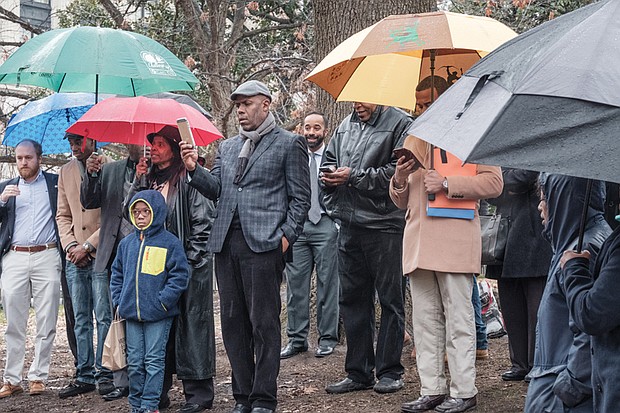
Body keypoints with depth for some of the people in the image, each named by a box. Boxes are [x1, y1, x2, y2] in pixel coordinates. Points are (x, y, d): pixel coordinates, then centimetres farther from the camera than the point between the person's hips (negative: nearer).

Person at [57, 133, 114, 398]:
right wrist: (70, 245, -1)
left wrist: (88, 246, -12)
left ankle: (104, 374, 4)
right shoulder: (66, 172, 13)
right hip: (75, 258, 6)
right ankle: (85, 375, 15)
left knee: (104, 317, -2)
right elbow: (62, 215, 16)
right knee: (81, 319, 9)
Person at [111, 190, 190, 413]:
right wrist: (118, 300, 7)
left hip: (158, 315, -5)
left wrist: (162, 301, -14)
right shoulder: (127, 243, 10)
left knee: (154, 360, 0)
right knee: (134, 361, 9)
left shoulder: (170, 243, -6)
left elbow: (179, 276, -8)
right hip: (131, 313, 5)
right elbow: (117, 273, 18)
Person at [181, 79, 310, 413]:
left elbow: (300, 198, 0)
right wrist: (194, 169, -4)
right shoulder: (227, 148, 21)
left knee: (263, 323, -4)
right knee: (232, 321, 8)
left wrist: (285, 236, -9)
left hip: (263, 244, -6)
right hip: (226, 243, 6)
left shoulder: (289, 144, 4)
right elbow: (216, 189, 13)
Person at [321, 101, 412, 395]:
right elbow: (329, 160, 24)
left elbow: (398, 171, -15)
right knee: (352, 299, 9)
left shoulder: (400, 124, -5)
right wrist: (329, 178, 1)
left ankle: (389, 371, 10)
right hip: (350, 226, 7)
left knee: (390, 299, 2)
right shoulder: (346, 126, 16)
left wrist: (354, 177, -15)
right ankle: (358, 372, 18)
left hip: (385, 225, -7)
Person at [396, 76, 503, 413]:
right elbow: (401, 201, 25)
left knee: (458, 320, -5)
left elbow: (493, 182, -5)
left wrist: (446, 184, -13)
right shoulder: (413, 141, 23)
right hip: (419, 242, 6)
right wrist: (400, 180, 2)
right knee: (425, 321, 6)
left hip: (455, 239, -6)